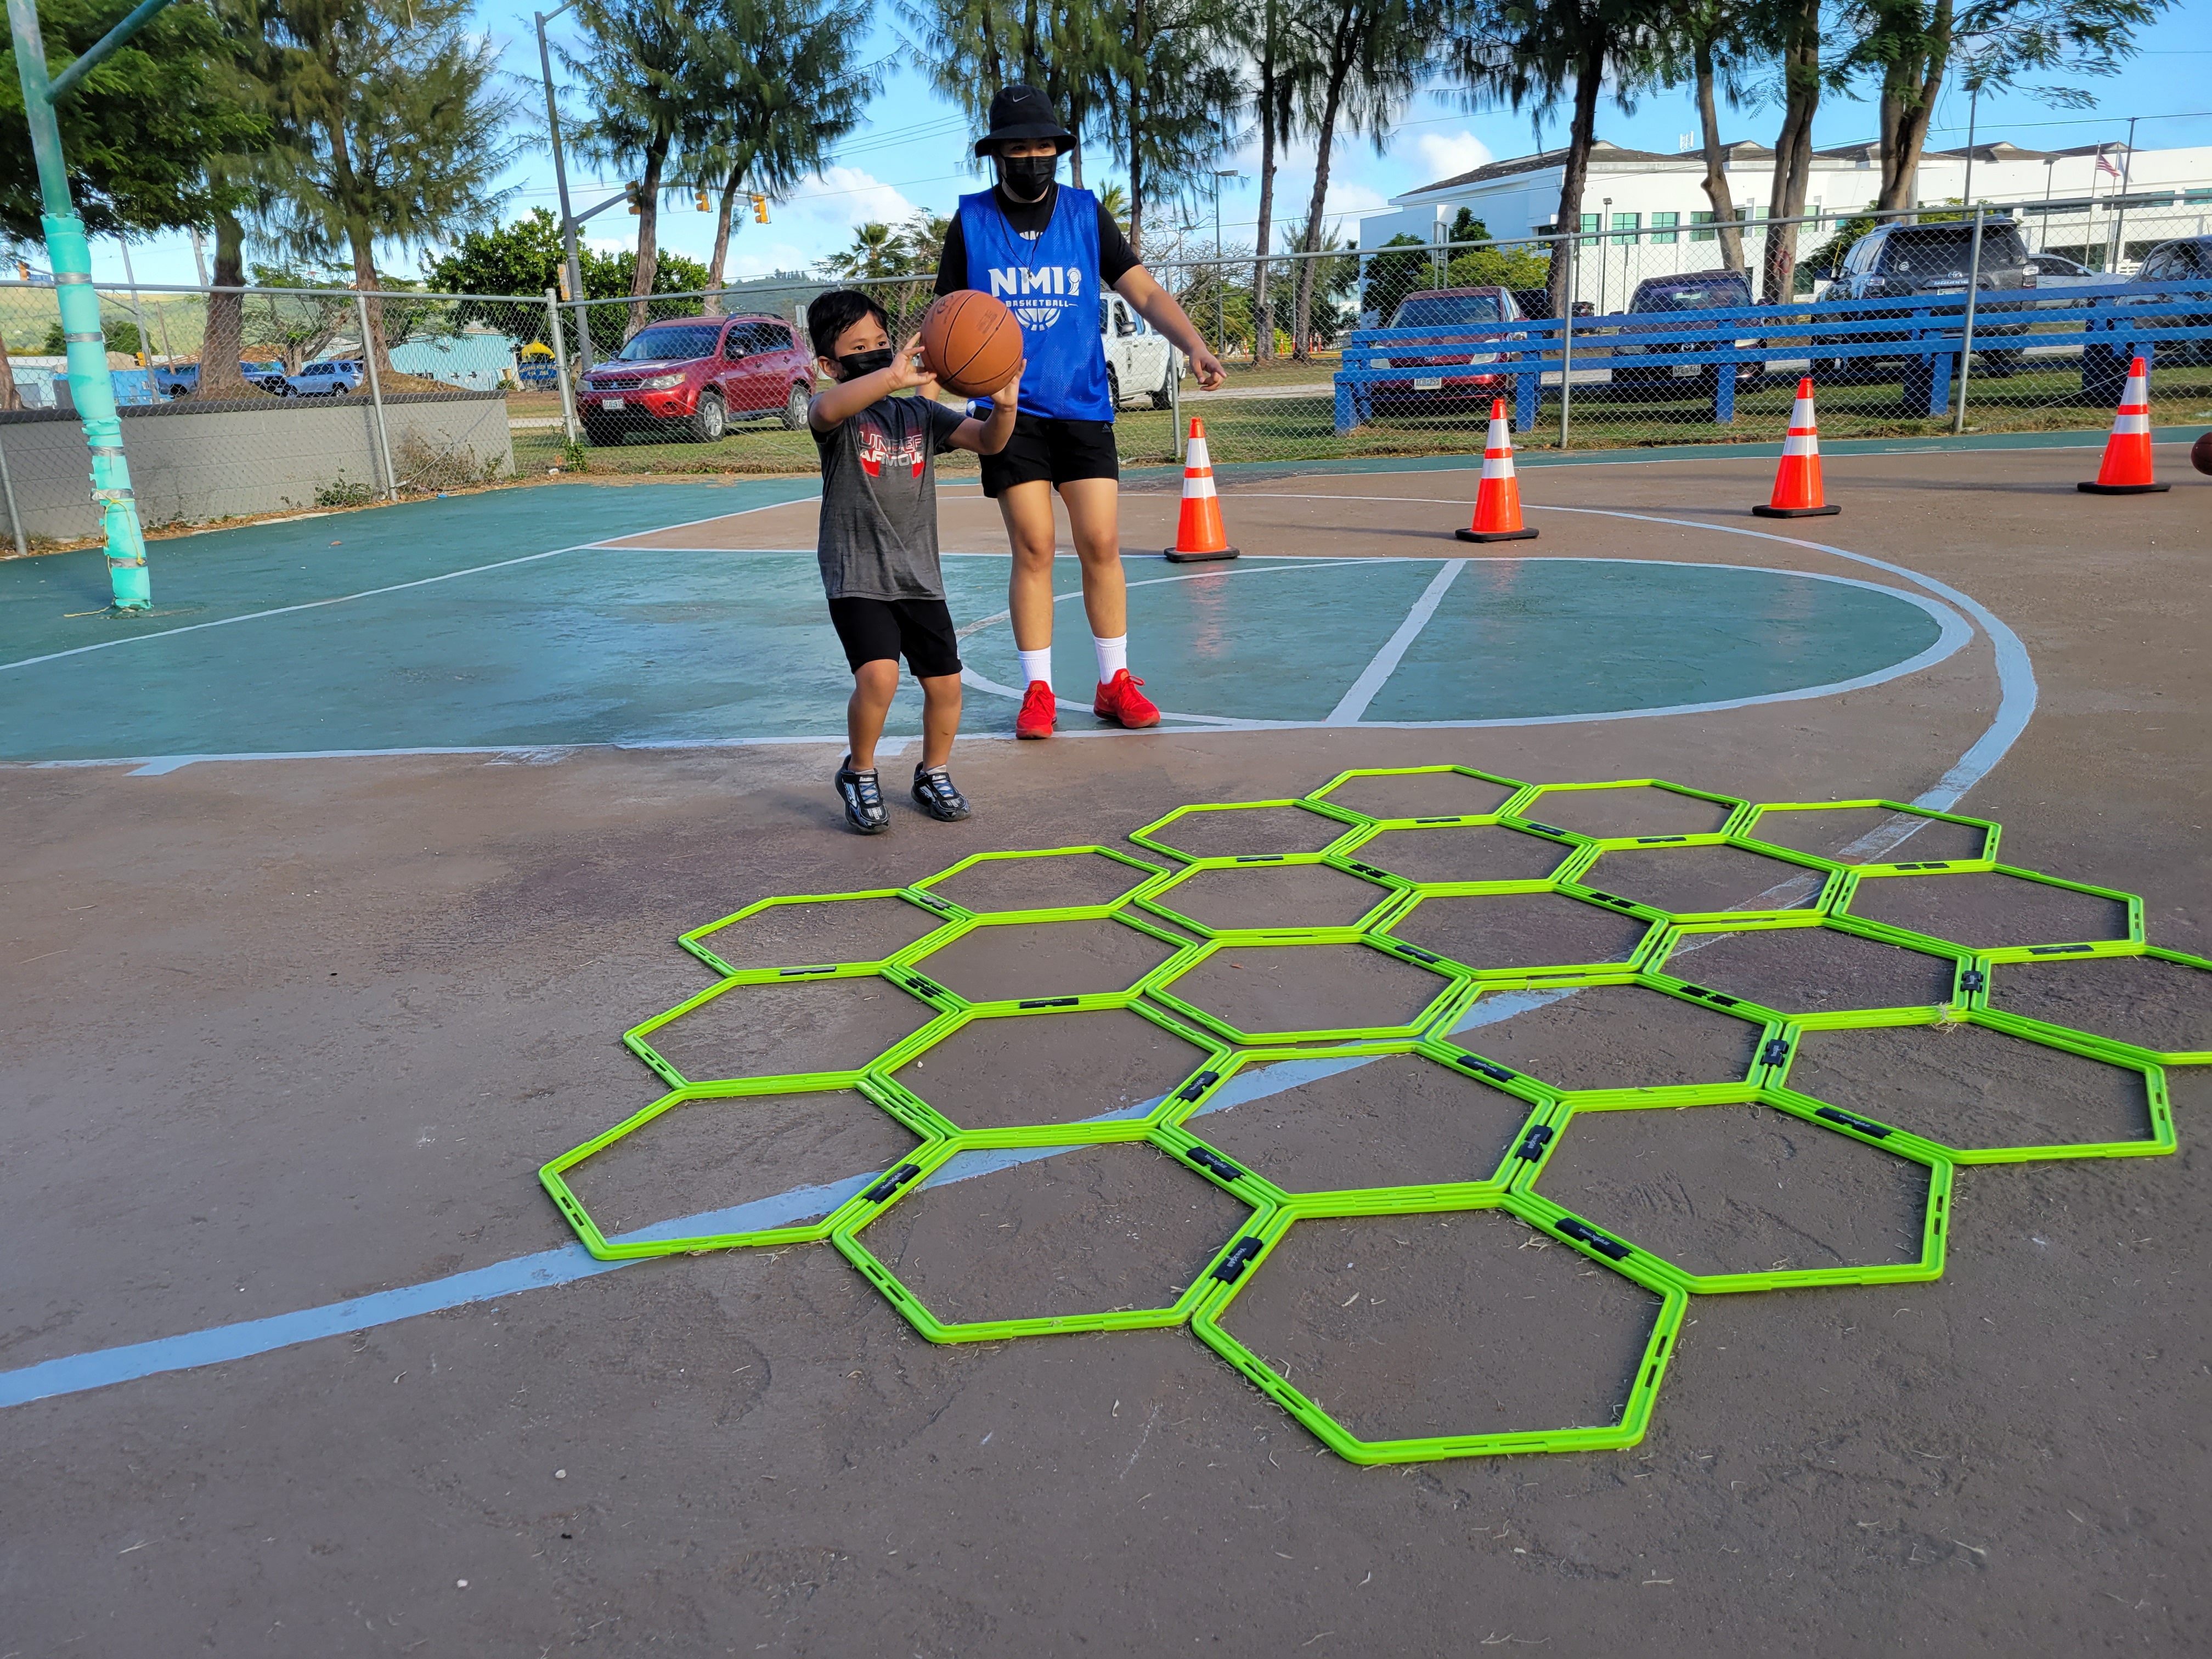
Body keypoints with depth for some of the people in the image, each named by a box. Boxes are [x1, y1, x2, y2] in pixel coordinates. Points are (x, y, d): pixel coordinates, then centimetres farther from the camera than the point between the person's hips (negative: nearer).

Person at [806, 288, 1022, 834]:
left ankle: (934, 775, 30)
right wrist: (892, 378, -46)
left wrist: (1005, 406, -23)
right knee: (878, 676, -22)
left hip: (919, 575, 5)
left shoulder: (920, 412, 9)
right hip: (856, 577, -5)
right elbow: (827, 410, -32)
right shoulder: (835, 416, -5)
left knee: (945, 683, 4)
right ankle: (860, 775, 5)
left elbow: (987, 442, -1)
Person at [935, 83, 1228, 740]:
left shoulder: (1086, 213, 6)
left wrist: (1194, 346, -16)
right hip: (1010, 410, -1)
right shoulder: (970, 221, 5)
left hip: (1084, 407, 1)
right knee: (1033, 549, -3)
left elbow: (1144, 291, 1)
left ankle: (1114, 683, 11)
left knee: (1101, 544, -2)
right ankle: (1037, 690, 8)